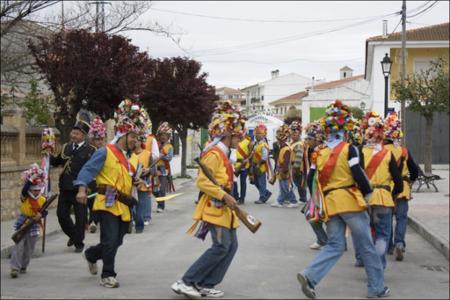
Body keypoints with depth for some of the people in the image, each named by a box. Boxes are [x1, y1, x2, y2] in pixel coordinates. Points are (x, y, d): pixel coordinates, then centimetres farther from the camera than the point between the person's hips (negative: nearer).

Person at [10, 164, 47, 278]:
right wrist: (31, 179, -37)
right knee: (19, 246, -10)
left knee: (29, 248, 12)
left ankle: (23, 266, 28)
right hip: (22, 224, -3)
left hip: (34, 225, 3)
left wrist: (40, 215, -23)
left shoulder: (42, 200, -2)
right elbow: (24, 189, -30)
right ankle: (15, 268, -9)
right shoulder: (24, 197, -10)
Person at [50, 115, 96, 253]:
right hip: (65, 188, 5)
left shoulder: (90, 150, -6)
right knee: (61, 214, 7)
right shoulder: (66, 147, 12)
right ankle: (73, 235, 31)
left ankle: (79, 242, 20)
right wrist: (49, 155, -1)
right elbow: (56, 162, 16)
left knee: (80, 217, 4)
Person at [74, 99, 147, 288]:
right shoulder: (105, 152, -8)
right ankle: (107, 276, 3)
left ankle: (91, 254, 41)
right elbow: (87, 170, -13)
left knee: (117, 242, 14)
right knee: (110, 241, -10)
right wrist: (82, 189, -27)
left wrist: (136, 182, 6)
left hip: (124, 206, 7)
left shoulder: (133, 158, 15)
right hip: (107, 203, -7)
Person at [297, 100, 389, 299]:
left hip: (330, 204, 5)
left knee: (334, 246, 10)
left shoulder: (320, 154, 9)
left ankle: (309, 276, -11)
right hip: (350, 201, -5)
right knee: (367, 245, 6)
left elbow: (311, 180, 12)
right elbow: (358, 175, -13)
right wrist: (367, 193, 1)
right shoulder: (349, 150, -6)